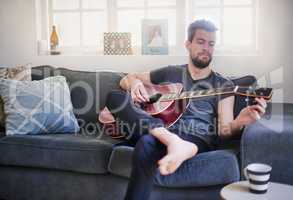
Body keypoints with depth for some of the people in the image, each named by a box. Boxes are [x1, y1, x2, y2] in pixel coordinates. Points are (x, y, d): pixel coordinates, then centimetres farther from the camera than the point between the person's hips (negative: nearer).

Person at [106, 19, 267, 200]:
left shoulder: (223, 85, 17)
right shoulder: (170, 73, 24)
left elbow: (224, 129, 6)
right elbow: (126, 79, 30)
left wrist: (240, 122, -19)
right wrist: (134, 83, 4)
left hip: (197, 140, -4)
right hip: (159, 134, 4)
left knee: (147, 144, -38)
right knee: (115, 97, -23)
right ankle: (174, 142, -38)